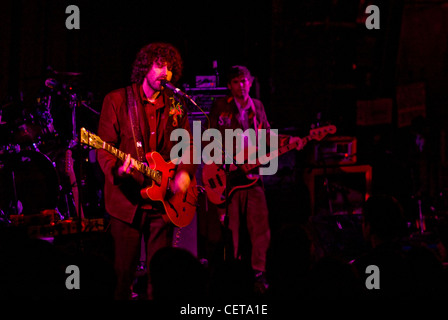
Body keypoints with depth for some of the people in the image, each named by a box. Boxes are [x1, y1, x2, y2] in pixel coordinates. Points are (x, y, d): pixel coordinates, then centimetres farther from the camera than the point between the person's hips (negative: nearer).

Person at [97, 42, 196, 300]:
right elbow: (105, 148, -6)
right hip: (128, 200, -4)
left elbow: (188, 144, 16)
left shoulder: (176, 106, 11)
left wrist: (185, 171, -3)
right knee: (124, 272, -2)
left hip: (163, 201, 4)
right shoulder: (117, 100, -2)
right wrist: (117, 169, -26)